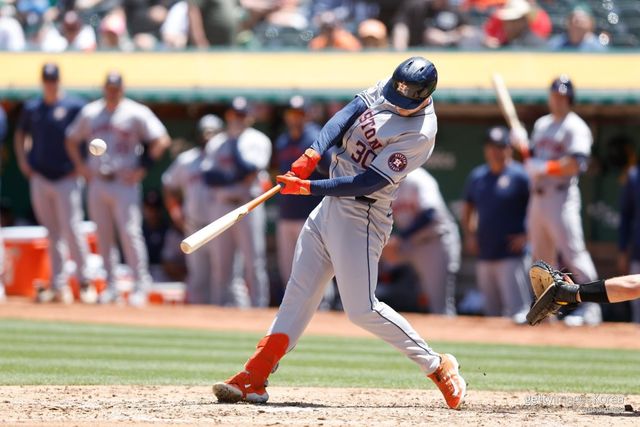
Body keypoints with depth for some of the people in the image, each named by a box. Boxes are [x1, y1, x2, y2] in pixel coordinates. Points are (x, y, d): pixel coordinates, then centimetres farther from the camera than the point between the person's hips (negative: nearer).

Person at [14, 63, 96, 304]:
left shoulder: (75, 106, -3)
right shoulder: (31, 108, 11)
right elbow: (20, 135, 25)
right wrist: (23, 161, 11)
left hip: (67, 178, -4)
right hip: (39, 178, 4)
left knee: (71, 229, -9)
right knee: (53, 233, 6)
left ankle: (85, 282, 0)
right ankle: (58, 286, 8)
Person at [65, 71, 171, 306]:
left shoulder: (136, 113, -3)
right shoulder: (90, 113, 10)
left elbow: (161, 141, -5)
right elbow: (71, 140, 23)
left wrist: (142, 169, -8)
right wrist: (80, 166, 10)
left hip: (124, 183, -5)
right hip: (97, 182, 5)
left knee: (130, 232, -11)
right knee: (103, 236, 6)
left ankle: (141, 286, -8)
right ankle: (110, 286, 12)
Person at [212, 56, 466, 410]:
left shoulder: (420, 132, -21)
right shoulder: (384, 90, 1)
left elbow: (368, 183, -24)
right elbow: (346, 116, -7)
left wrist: (309, 188, -24)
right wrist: (312, 155, -22)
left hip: (362, 215, -8)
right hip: (332, 204, 8)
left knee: (362, 308, -10)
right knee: (299, 291, 7)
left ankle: (437, 367, 2)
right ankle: (253, 379, 8)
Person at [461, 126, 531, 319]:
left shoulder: (520, 175, -5)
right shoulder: (476, 176, 13)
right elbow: (467, 209, 24)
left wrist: (527, 235, -12)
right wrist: (469, 235, 11)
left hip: (511, 255, -6)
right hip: (484, 255, 6)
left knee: (518, 311, -14)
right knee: (491, 309, 12)